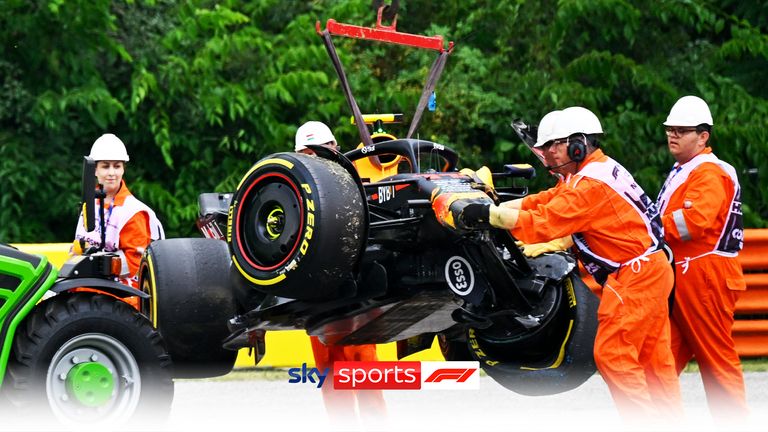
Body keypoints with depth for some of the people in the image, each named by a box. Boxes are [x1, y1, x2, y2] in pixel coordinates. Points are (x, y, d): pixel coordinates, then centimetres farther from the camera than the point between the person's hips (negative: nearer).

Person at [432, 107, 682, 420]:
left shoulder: (590, 185, -19)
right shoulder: (597, 169, 14)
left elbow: (541, 223, -26)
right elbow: (544, 201, 10)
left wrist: (487, 214, -24)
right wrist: (492, 208, 0)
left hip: (634, 276, -10)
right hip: (651, 269, 10)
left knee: (612, 354, -9)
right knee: (653, 357, 12)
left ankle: (644, 421, -9)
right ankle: (669, 420, 16)